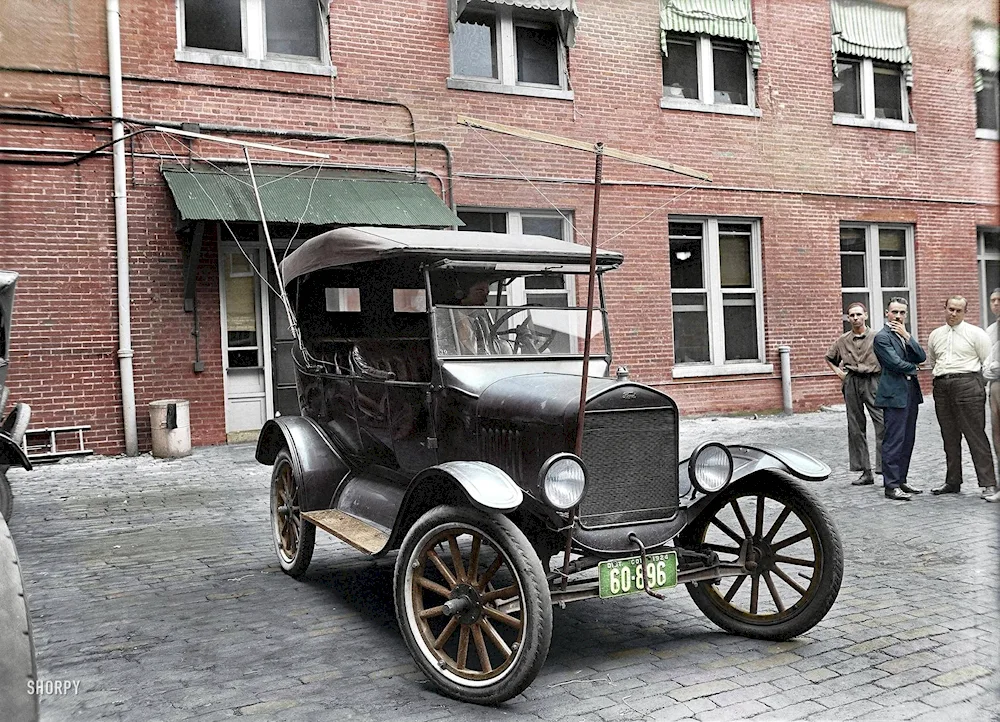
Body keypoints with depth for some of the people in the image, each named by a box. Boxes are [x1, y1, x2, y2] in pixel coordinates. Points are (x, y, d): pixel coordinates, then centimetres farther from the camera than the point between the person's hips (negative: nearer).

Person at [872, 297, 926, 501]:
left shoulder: (905, 335, 18)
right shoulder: (882, 337, -8)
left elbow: (922, 357, 4)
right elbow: (896, 363, -17)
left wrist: (907, 336, -5)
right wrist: (912, 368, 2)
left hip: (911, 393, 8)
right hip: (894, 394, -8)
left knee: (907, 441, 11)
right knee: (894, 441, -8)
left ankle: (901, 480, 18)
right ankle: (891, 486, -5)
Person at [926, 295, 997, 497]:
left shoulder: (975, 333, 1)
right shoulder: (935, 335, 15)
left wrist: (978, 385, 2)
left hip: (967, 384, -5)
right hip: (942, 387, 5)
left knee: (976, 436, -8)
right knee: (950, 438, 9)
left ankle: (988, 483, -5)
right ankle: (952, 482, 16)